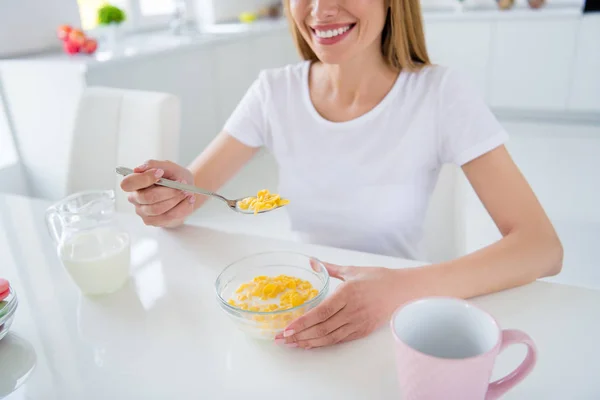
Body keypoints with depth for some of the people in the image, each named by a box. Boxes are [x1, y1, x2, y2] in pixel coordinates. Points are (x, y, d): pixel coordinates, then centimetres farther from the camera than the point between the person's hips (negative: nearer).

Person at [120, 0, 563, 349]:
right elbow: (190, 194, -5)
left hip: (393, 318, -1)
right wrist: (170, 199, -28)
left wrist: (404, 288, -33)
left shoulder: (441, 94, -14)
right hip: (300, 306, 2)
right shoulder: (275, 91, -6)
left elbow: (543, 248, -18)